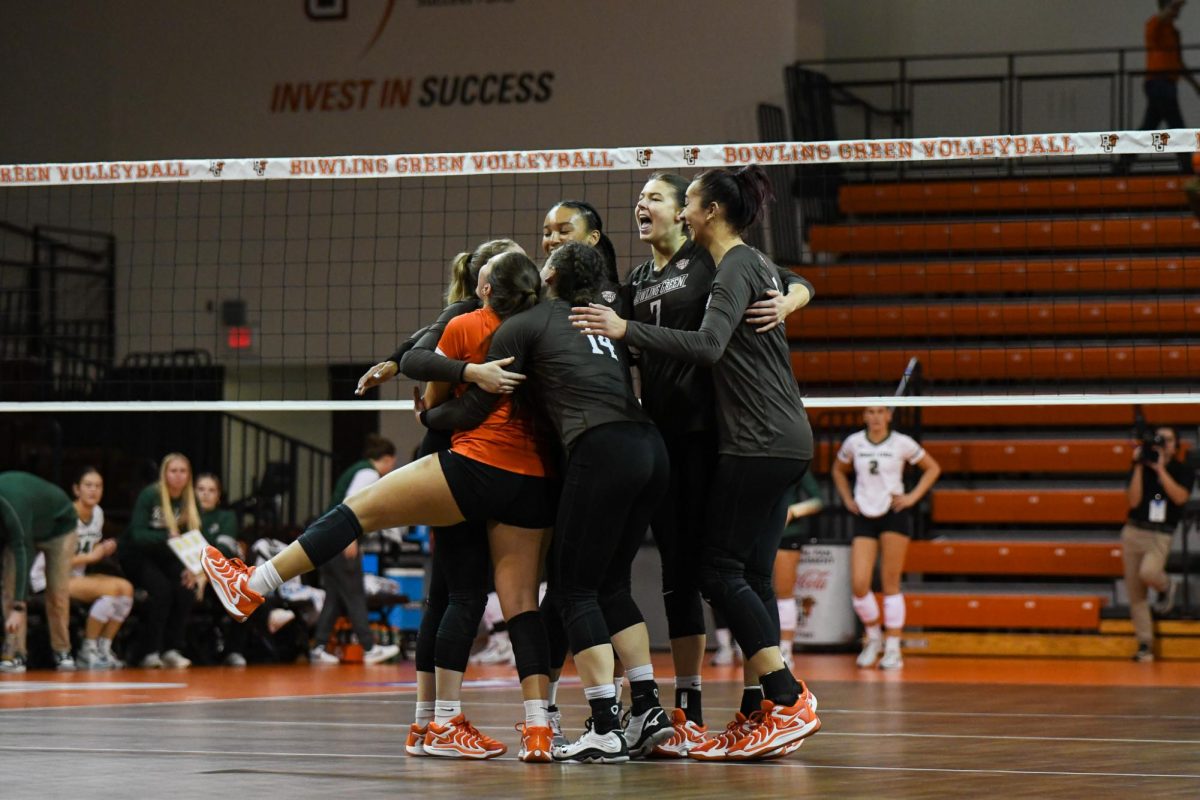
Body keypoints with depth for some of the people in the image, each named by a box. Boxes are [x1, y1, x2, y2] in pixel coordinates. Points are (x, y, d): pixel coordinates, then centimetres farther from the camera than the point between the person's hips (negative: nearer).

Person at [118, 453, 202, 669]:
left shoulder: (191, 501, -4)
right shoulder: (149, 495, -18)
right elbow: (137, 534, -24)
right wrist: (169, 536, -40)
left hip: (165, 557, 5)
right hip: (136, 554, -5)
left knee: (186, 588, -21)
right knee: (161, 588, -28)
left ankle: (171, 649, -12)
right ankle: (148, 651, -22)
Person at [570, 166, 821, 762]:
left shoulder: (736, 267, -12)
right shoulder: (755, 265, 17)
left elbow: (709, 345, -25)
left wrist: (626, 330, -25)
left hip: (760, 441, -10)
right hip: (781, 442, 10)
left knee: (721, 570, -9)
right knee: (750, 574, 7)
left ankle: (789, 701, -13)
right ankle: (756, 717, 4)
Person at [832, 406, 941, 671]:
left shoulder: (902, 443, -3)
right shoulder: (853, 443, 4)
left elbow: (932, 468, 9)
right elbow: (838, 471, 23)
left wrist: (913, 497, -1)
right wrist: (848, 499, 10)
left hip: (894, 514, -2)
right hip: (864, 518, 3)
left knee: (890, 584, -4)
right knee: (858, 584, -8)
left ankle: (893, 649, 2)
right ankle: (873, 637, 17)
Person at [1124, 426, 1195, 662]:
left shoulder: (1183, 472, 2)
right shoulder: (1140, 469, 5)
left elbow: (1179, 497, -17)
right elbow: (1133, 501, -8)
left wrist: (1160, 469, -17)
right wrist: (1139, 466, -11)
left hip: (1160, 536, -3)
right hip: (1133, 532, 3)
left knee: (1148, 572, -32)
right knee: (1135, 593, 2)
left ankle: (1165, 586, 3)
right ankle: (1145, 644, 11)